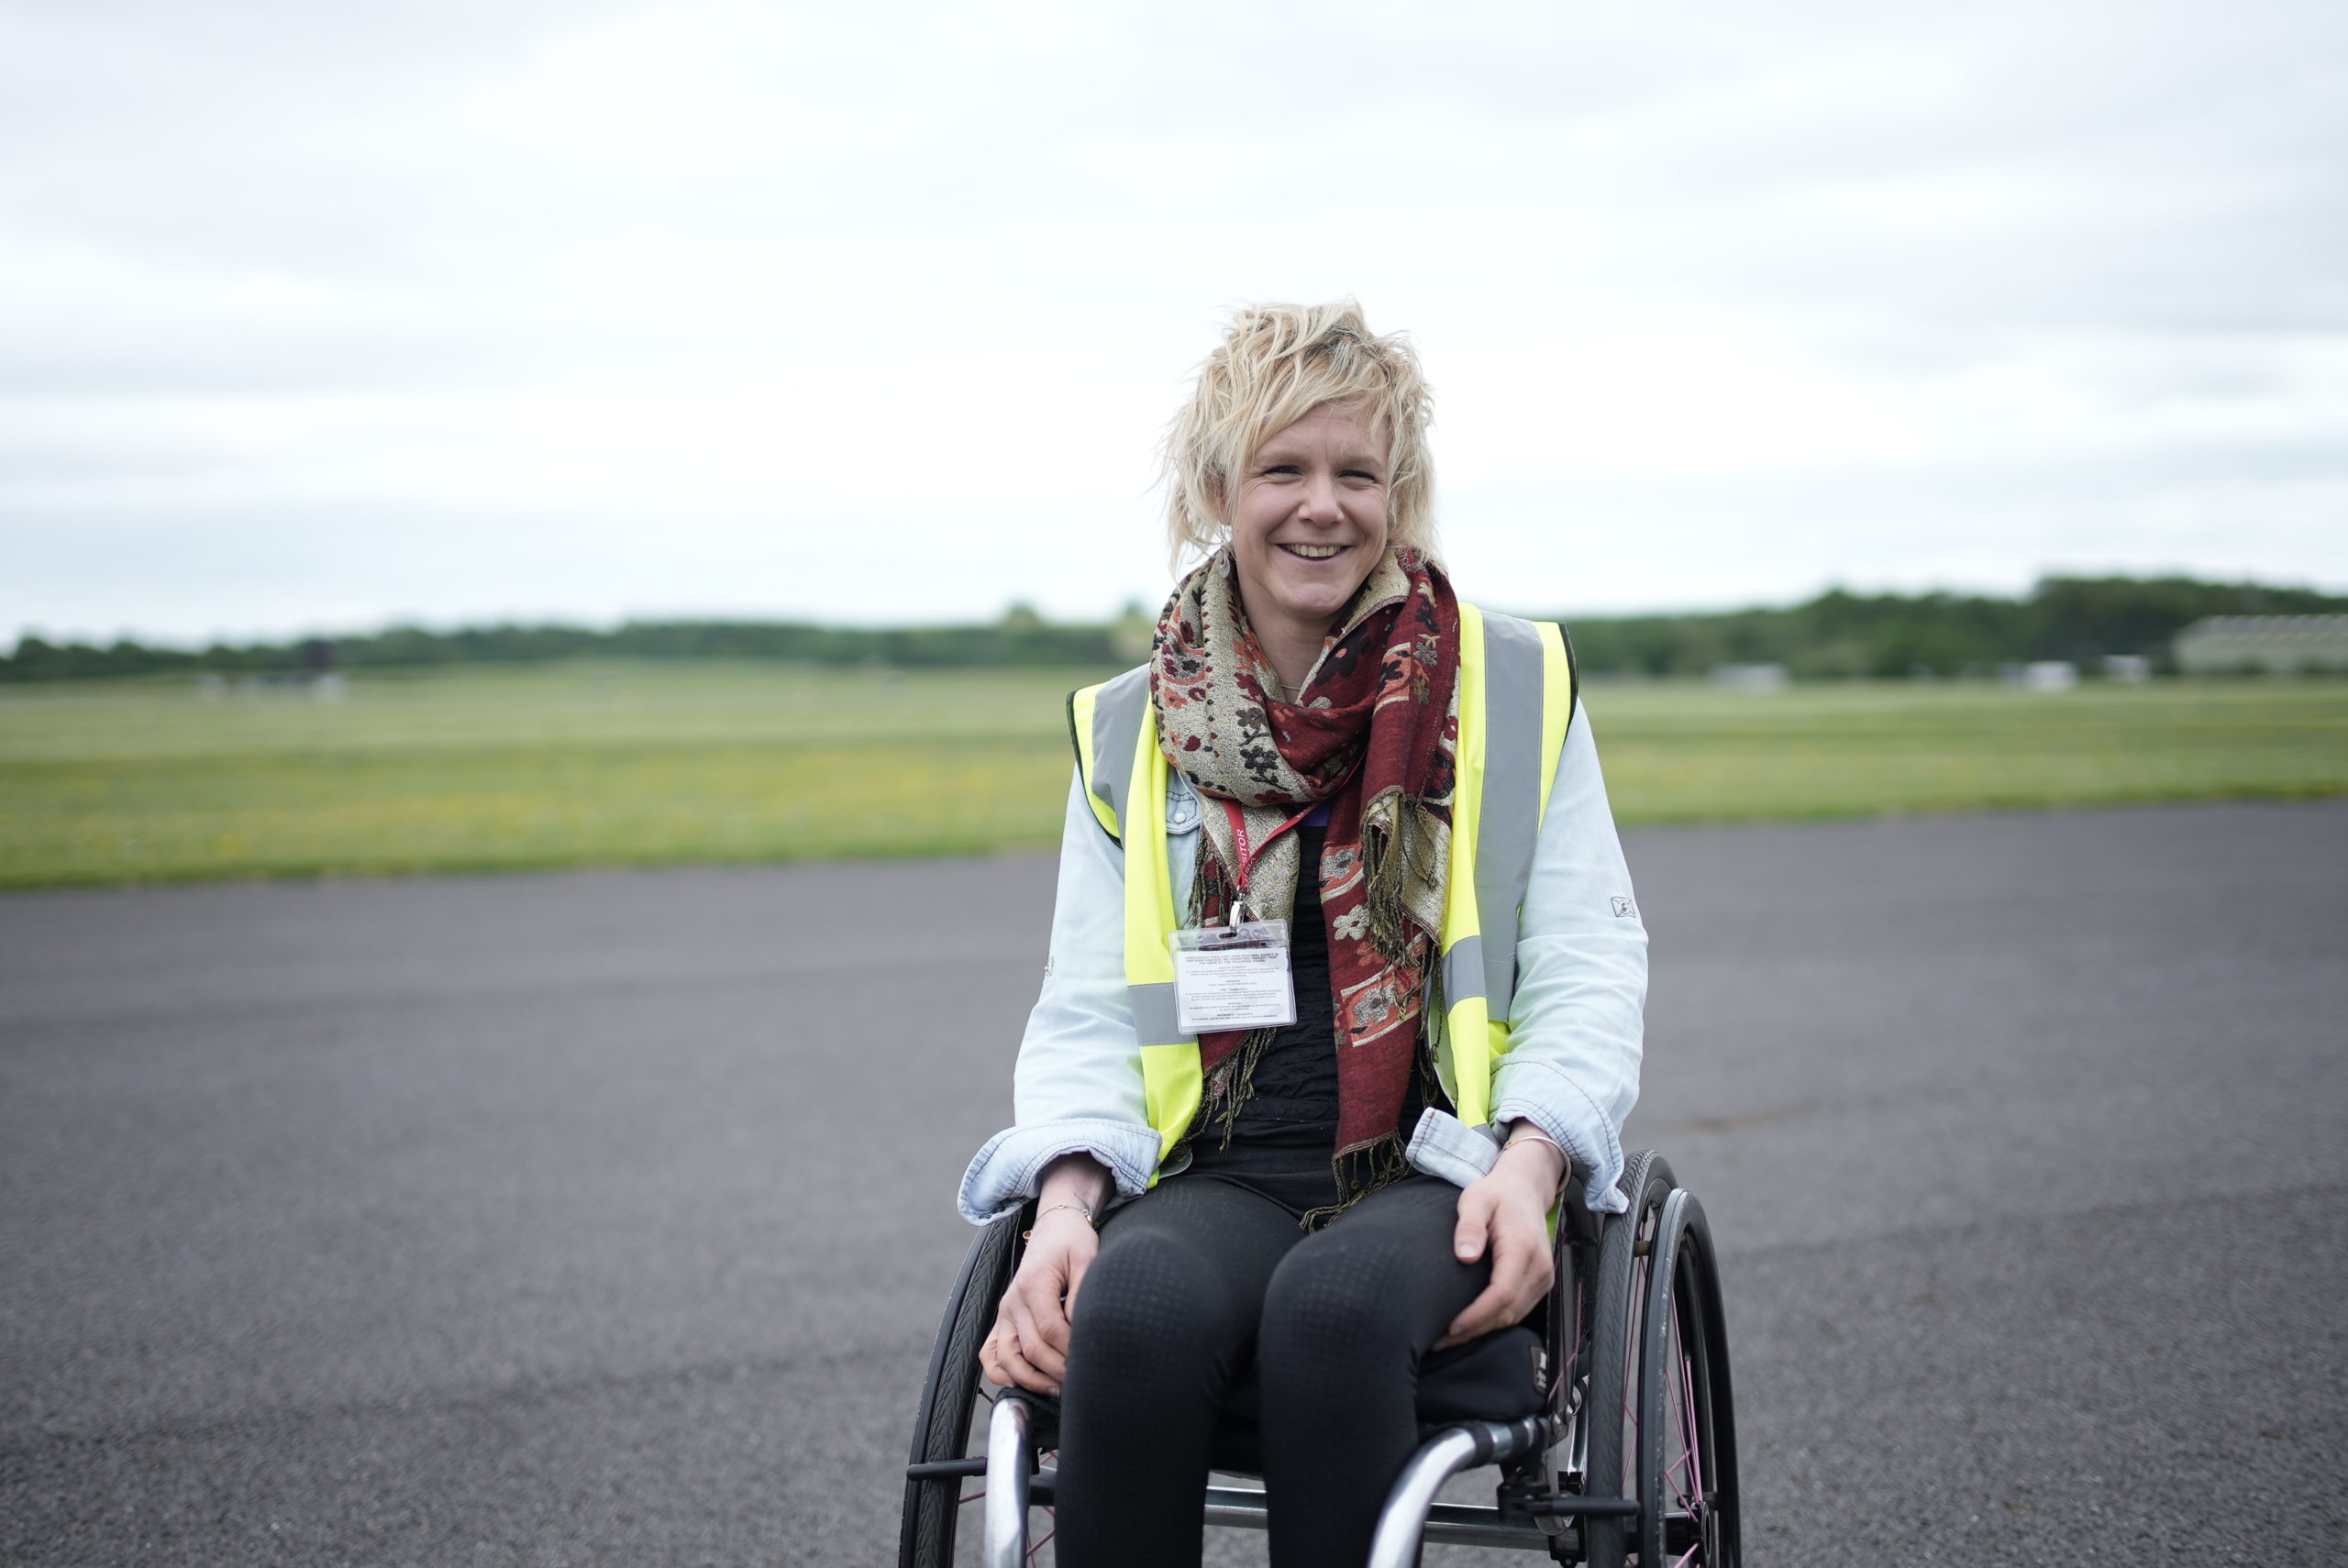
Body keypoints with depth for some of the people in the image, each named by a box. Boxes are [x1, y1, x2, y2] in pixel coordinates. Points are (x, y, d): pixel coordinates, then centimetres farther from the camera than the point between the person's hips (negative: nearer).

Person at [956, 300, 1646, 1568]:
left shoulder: (1516, 689, 9)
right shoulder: (1129, 733, 13)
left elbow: (1590, 971, 7)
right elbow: (1086, 1015, 11)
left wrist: (1530, 1157, -12)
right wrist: (1067, 1193, -10)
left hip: (1439, 1175, -1)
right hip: (1221, 1177, 1)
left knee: (1334, 1307, -36)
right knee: (1138, 1314, -34)